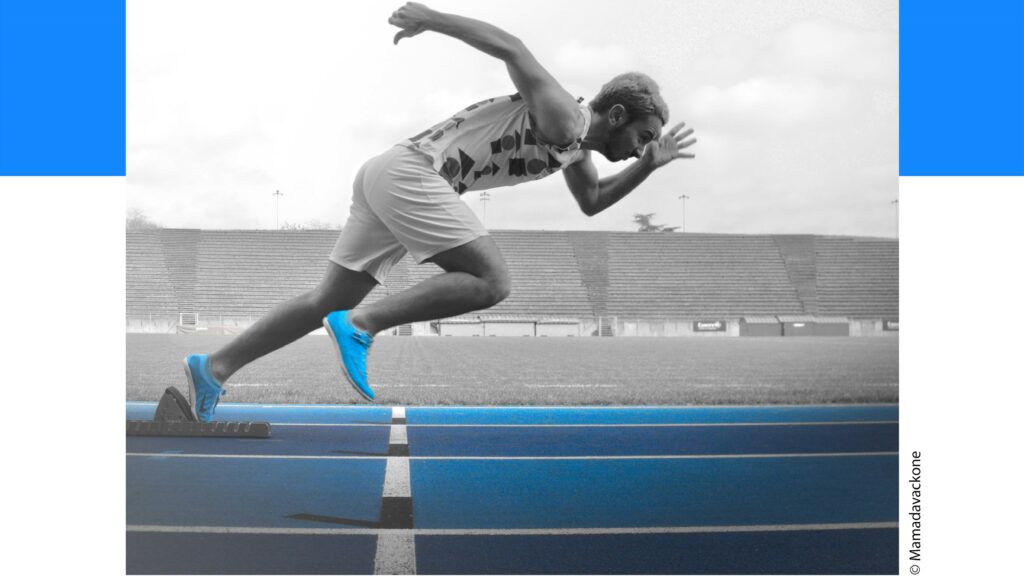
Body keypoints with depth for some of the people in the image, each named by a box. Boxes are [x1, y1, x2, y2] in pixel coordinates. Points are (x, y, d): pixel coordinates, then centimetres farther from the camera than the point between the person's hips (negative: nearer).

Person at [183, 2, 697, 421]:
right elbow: (510, 47, -18)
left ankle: (215, 366, 7)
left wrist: (649, 165, 25)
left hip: (386, 177, 10)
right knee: (491, 282, -15)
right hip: (408, 171, -10)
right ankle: (359, 325, -18)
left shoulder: (575, 144, 21)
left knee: (329, 302, 7)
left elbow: (592, 202, 37)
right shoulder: (562, 117, -9)